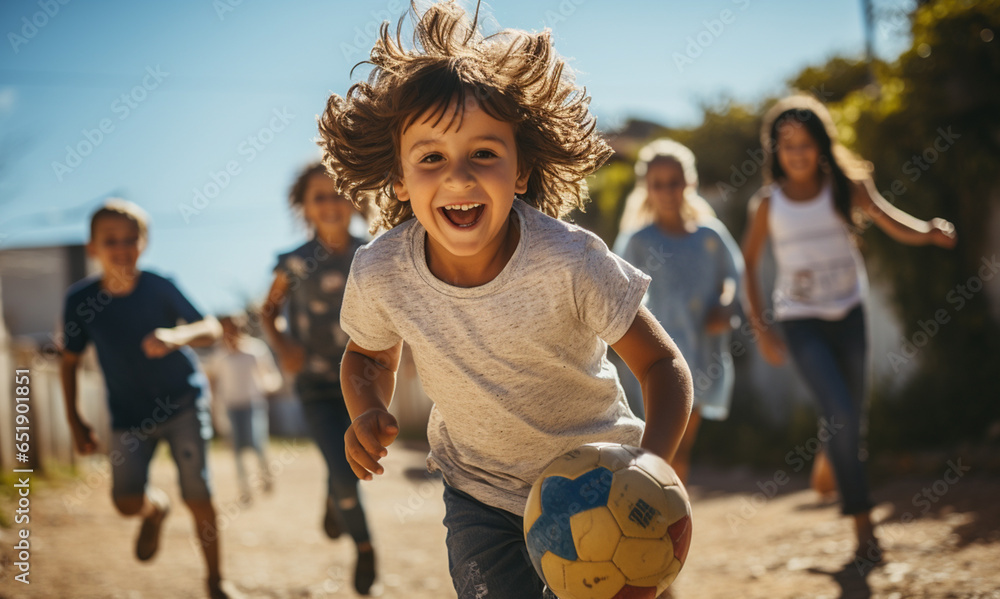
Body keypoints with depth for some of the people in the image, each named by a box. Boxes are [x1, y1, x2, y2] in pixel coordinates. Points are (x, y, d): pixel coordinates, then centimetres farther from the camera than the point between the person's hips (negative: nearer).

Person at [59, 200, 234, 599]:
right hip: (129, 415, 2)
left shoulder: (160, 288, -15)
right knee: (127, 501, -10)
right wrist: (74, 420, -1)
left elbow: (212, 329, -11)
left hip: (183, 402, -2)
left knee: (197, 496, -7)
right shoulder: (80, 300, -12)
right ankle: (157, 509, 30)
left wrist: (177, 336, -33)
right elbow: (69, 361, 1)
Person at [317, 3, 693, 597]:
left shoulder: (570, 262, -29)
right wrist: (370, 411, -20)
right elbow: (370, 355, 2)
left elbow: (663, 363, -20)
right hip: (480, 492, 2)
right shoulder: (380, 274, -21)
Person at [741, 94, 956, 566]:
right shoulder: (768, 203, -4)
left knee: (852, 415, 9)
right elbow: (748, 264, 4)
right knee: (842, 413, -16)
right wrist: (761, 326, -2)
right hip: (800, 320, -2)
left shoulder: (844, 188, -4)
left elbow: (894, 224, -16)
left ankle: (830, 461, 45)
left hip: (848, 313, 2)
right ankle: (862, 524, -9)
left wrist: (930, 232, -38)